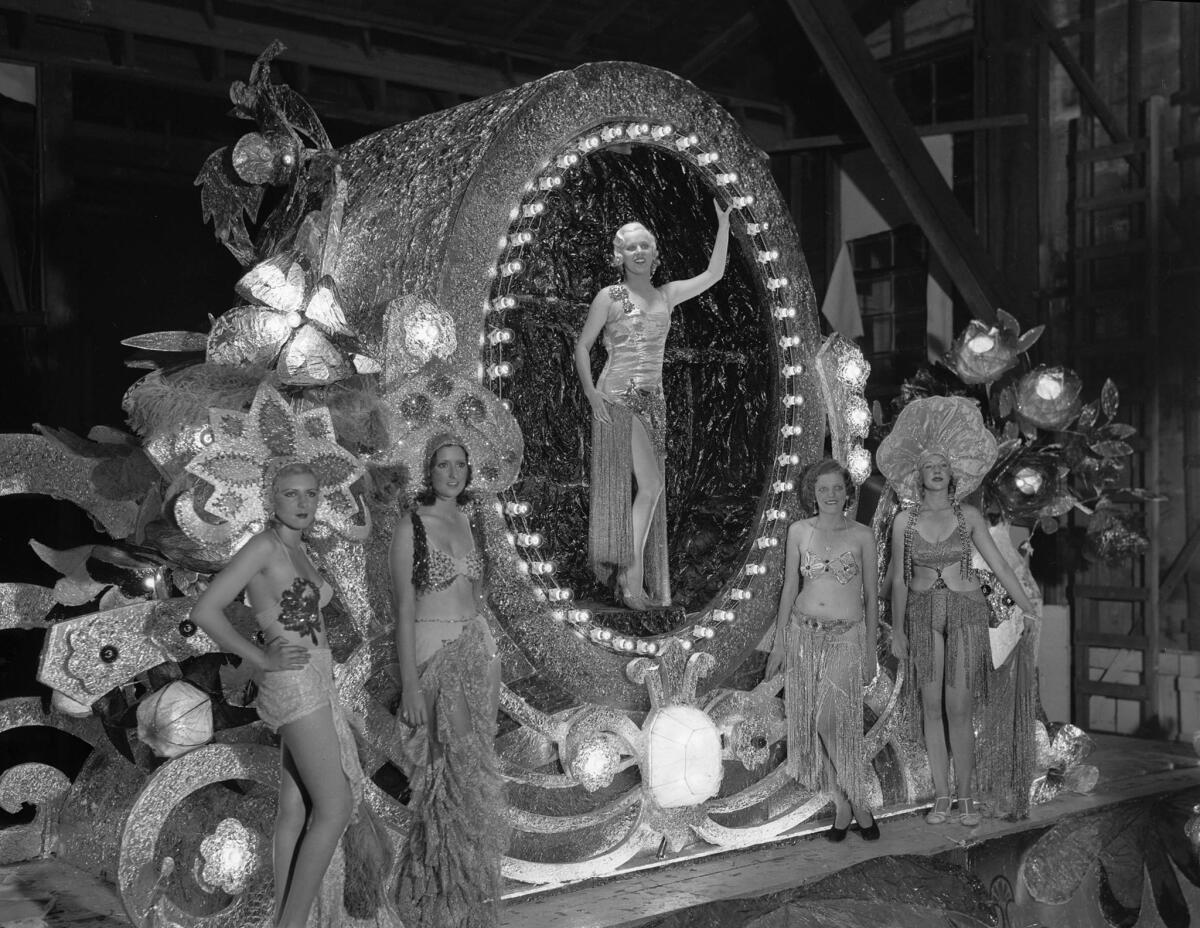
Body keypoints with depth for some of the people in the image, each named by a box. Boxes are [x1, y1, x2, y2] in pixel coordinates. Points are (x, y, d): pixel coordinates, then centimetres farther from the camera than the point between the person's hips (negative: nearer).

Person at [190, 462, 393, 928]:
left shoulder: (297, 549, 14)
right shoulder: (263, 545, -12)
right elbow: (205, 610, -17)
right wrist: (263, 660, -14)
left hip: (315, 684, 9)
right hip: (294, 685, -9)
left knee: (296, 808, 10)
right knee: (335, 808, -9)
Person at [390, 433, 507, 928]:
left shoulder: (468, 519, 10)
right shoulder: (411, 525, -9)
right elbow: (404, 608, -12)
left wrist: (487, 658, 13)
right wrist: (410, 684, -16)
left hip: (477, 650, 6)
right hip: (432, 653, -6)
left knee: (472, 770, 10)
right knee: (448, 772, -2)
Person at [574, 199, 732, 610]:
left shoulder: (666, 295, 12)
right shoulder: (610, 296, -1)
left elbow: (713, 274, 10)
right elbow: (582, 346, -1)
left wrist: (723, 224, 2)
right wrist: (592, 393, -12)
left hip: (652, 399, 6)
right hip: (618, 395, -6)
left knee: (646, 487, 5)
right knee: (651, 483, -12)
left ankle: (630, 575, 12)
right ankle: (632, 573, -5)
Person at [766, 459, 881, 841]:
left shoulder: (862, 535, 1)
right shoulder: (799, 531, 5)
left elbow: (872, 595, 5)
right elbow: (789, 588, 9)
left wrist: (870, 651, 3)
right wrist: (779, 644, 8)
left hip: (846, 636, -2)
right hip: (803, 633, 3)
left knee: (835, 720, -13)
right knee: (810, 721, 1)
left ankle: (854, 802, 2)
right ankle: (845, 803, 13)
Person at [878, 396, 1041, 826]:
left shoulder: (968, 516, 2)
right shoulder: (905, 521, 3)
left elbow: (999, 565, 4)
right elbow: (899, 578, 7)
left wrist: (1030, 610, 1)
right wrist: (897, 630, 6)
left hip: (966, 612, -1)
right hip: (922, 614, 1)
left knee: (959, 707, -6)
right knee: (932, 706, 1)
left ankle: (966, 795, 5)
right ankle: (941, 796, 9)